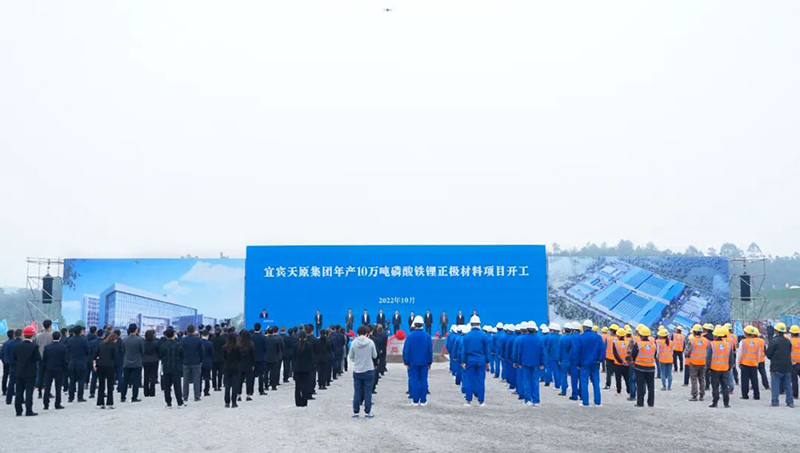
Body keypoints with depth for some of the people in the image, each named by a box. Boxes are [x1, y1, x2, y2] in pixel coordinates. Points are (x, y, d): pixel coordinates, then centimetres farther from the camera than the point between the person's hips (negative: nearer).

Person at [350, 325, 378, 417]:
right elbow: (375, 355, 1)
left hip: (357, 371, 1)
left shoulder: (354, 343, -8)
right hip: (369, 370, -1)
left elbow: (351, 357, 1)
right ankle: (368, 412, 8)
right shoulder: (370, 342, -9)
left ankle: (355, 412, 11)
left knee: (357, 392, 9)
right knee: (368, 392, 6)